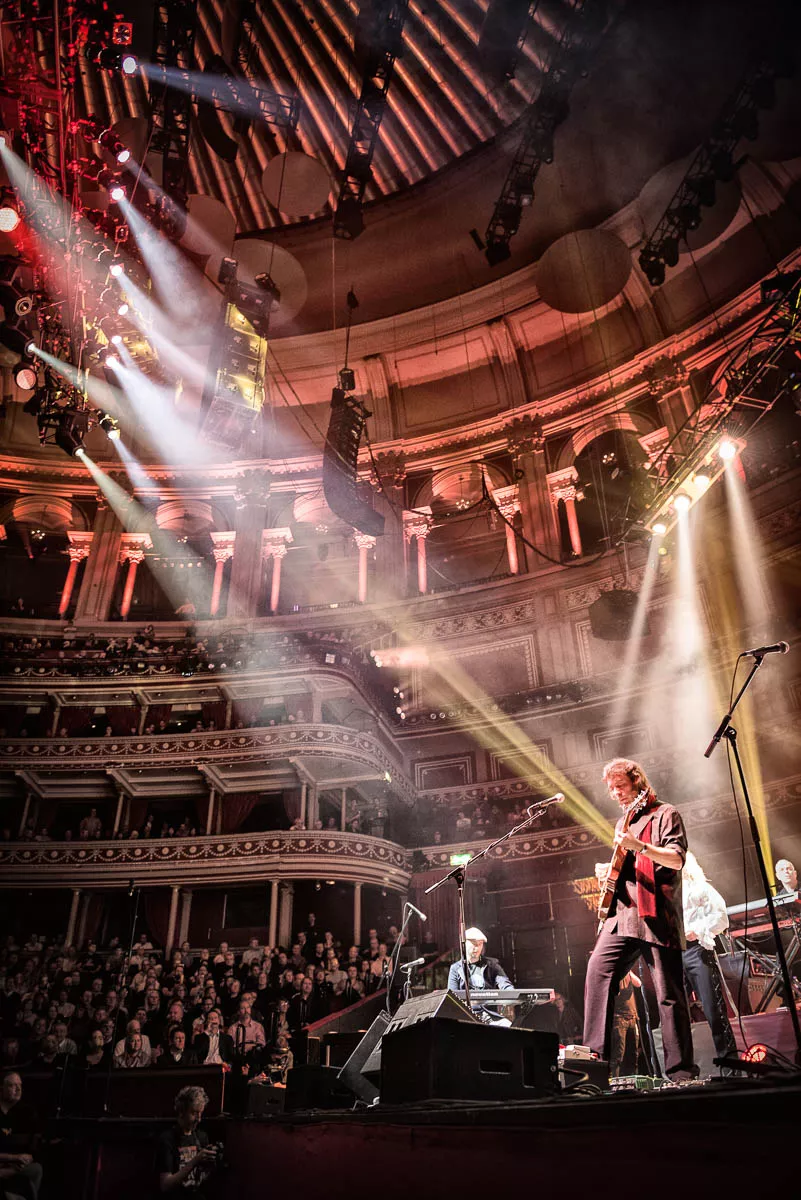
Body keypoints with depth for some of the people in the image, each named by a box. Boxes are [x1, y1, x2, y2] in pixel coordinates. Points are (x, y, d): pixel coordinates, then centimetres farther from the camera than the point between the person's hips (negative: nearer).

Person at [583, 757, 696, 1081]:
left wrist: (639, 846, -27)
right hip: (623, 913, 6)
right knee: (598, 970, -10)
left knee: (669, 993, -3)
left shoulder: (665, 814, 1)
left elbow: (677, 859, -14)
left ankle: (681, 1070, 7)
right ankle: (595, 1055, -8)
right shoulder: (623, 822, 23)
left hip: (656, 915, -6)